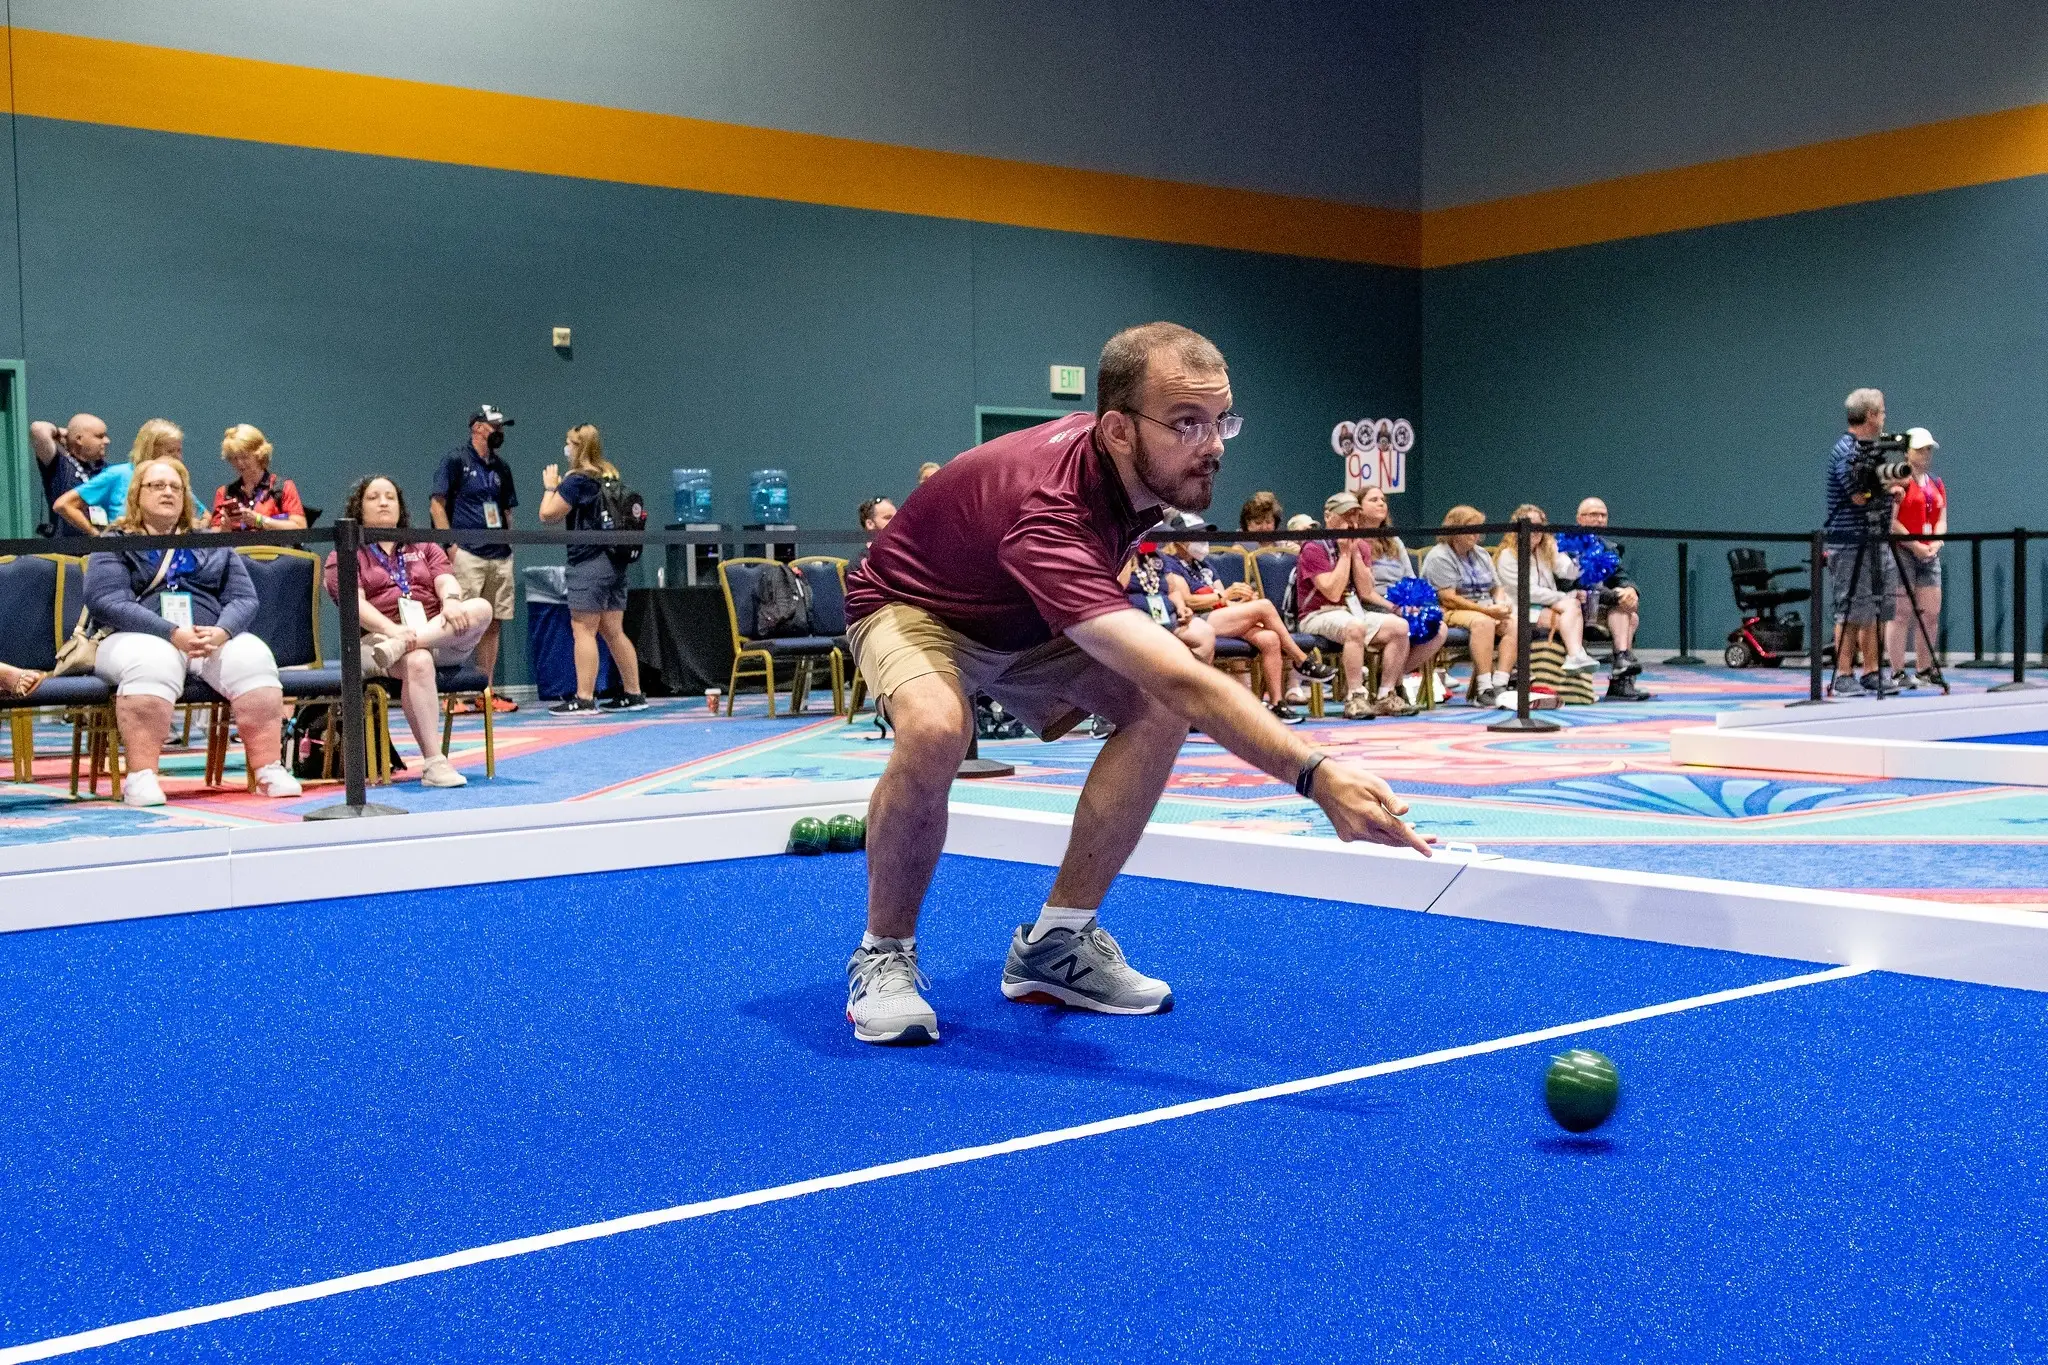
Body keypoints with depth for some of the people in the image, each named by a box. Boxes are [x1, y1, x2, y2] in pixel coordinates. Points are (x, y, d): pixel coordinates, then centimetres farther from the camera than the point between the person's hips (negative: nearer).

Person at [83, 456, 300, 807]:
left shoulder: (213, 546, 22)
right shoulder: (114, 545, 11)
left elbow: (244, 599, 10)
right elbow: (106, 602, -7)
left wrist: (221, 633, -15)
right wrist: (173, 634, -20)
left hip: (213, 638, 3)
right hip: (140, 637, -3)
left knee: (253, 657, -30)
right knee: (154, 664, -39)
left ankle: (269, 770, -33)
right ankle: (141, 776, -41)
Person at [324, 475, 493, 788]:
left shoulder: (424, 547, 26)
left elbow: (446, 581, 7)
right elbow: (354, 602, -4)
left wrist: (451, 601, -20)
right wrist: (392, 629, -25)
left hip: (439, 636, 4)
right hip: (382, 637, -4)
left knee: (481, 607, -26)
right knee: (418, 662, -38)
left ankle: (396, 649, -39)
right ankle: (434, 764, -44)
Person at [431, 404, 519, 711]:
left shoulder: (501, 467, 17)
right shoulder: (456, 460, -3)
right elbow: (437, 504, -6)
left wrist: (508, 544, 11)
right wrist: (450, 544, -13)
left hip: (499, 557, 7)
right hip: (467, 555, -7)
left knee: (493, 625, 7)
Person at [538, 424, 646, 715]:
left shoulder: (577, 480, -11)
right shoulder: (610, 476, 14)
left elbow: (548, 514, -7)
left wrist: (550, 486, 8)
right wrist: (560, 486, 19)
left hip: (589, 564, -8)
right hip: (614, 562, 8)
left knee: (583, 629, -6)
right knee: (614, 631, 12)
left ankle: (584, 699, -8)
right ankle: (633, 694, 14)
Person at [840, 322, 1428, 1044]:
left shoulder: (1140, 470, -17)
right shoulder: (1049, 510, -43)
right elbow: (1184, 680, -55)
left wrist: (1079, 679, 1)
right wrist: (1315, 773, -65)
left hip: (1024, 619, 7)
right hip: (911, 606, -7)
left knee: (1159, 708, -17)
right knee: (935, 730, -39)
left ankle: (1055, 943, -5)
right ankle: (883, 953, -14)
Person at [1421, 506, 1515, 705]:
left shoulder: (1481, 555, 21)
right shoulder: (1439, 557, -5)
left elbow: (1497, 588, 21)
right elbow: (1448, 599, -14)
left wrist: (1501, 605, -5)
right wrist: (1487, 610, -18)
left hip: (1487, 611, 7)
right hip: (1451, 613, -7)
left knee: (1513, 623, -24)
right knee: (1483, 622, -37)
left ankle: (1500, 684, -34)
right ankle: (1484, 689, -41)